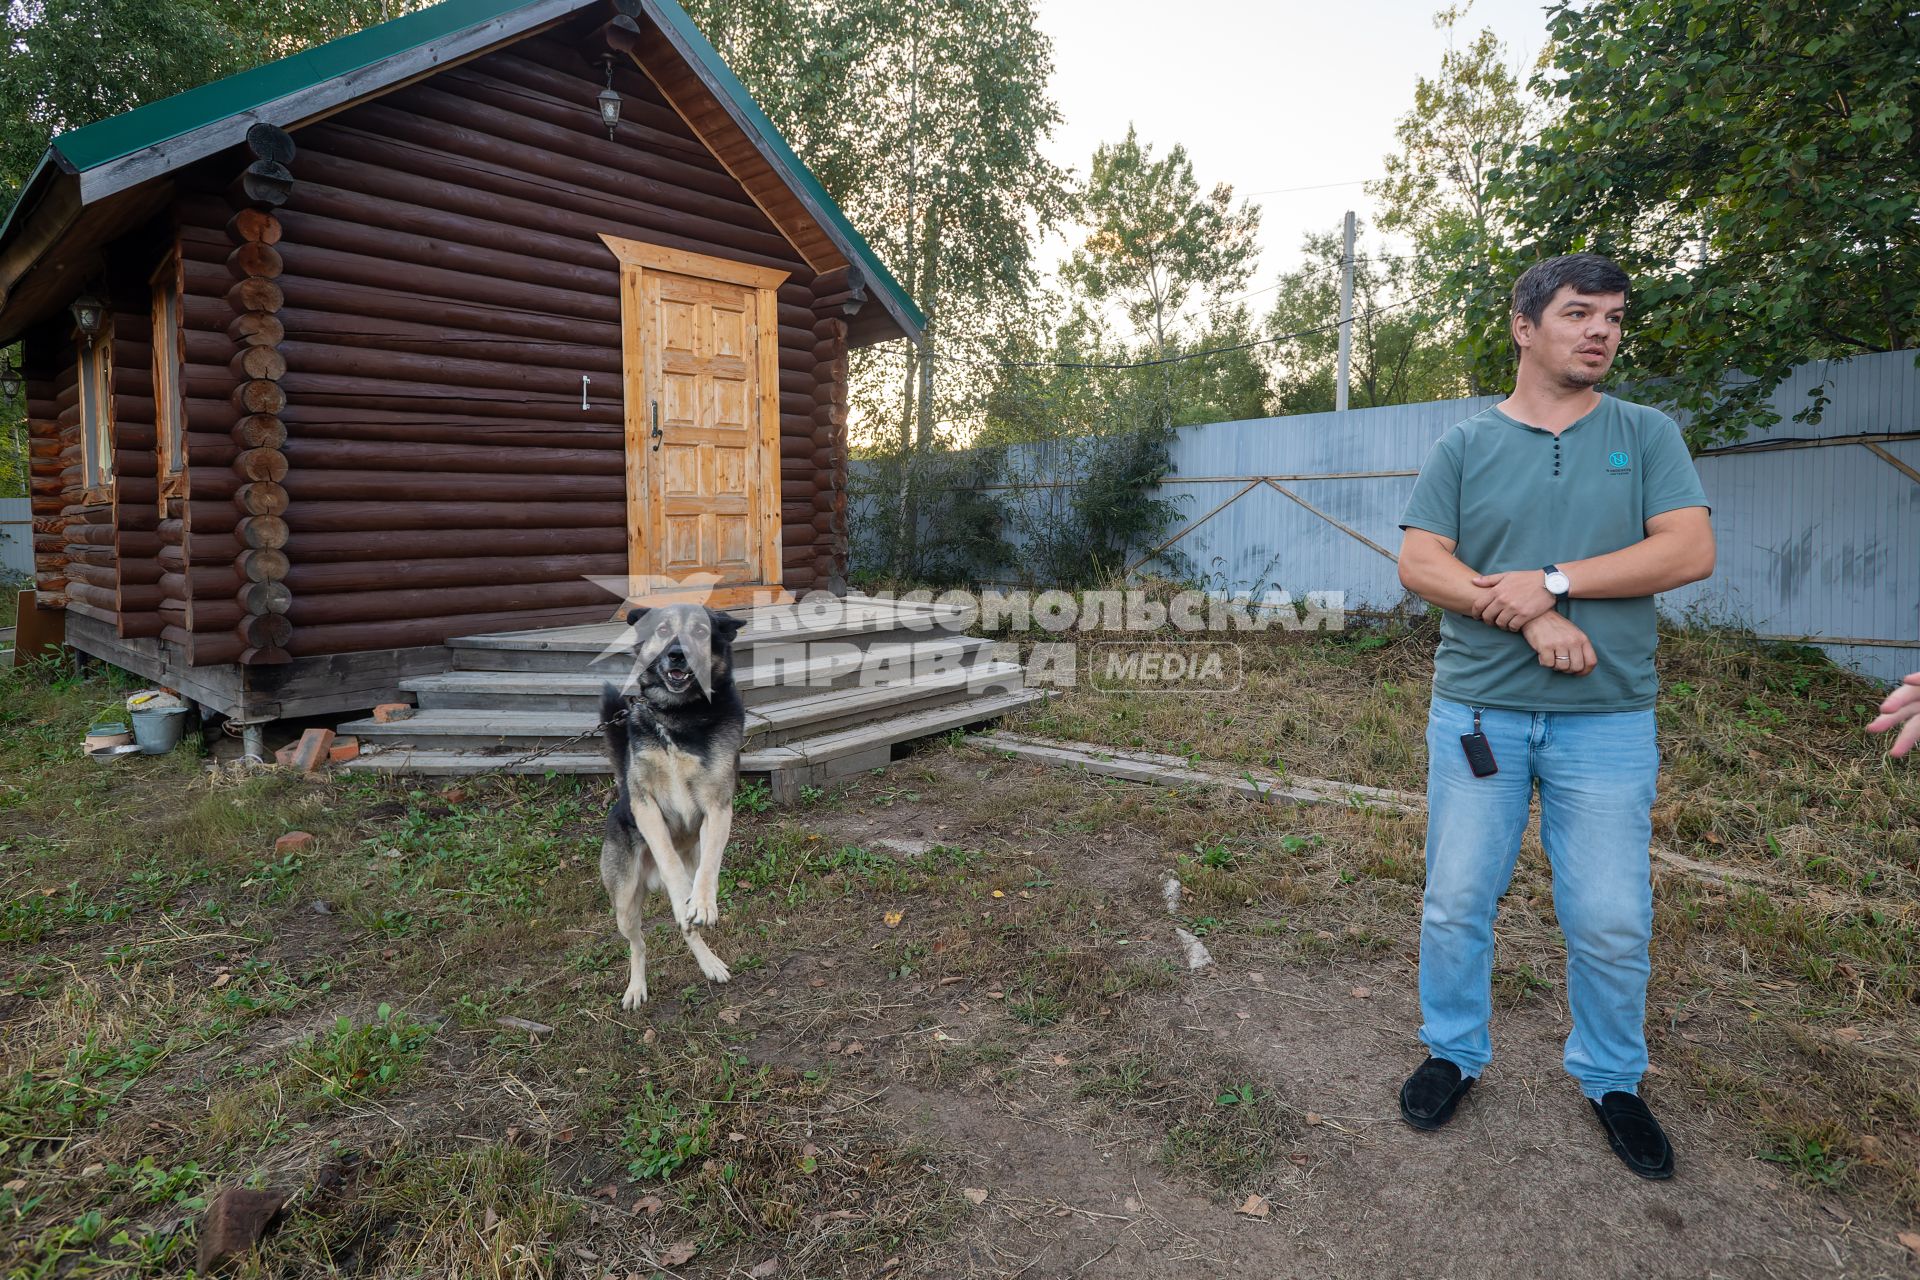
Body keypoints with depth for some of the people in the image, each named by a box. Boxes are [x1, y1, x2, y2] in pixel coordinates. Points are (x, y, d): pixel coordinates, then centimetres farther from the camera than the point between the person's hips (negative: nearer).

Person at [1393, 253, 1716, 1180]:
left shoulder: (1646, 436, 7)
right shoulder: (1464, 448, 5)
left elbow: (1689, 551, -5)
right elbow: (1419, 565, -5)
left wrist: (1551, 582, -15)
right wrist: (1531, 618, -16)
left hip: (1608, 719, 0)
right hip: (1478, 711, 0)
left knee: (1612, 921, 7)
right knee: (1455, 904, 7)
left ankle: (1612, 1080, 31)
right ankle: (1454, 1053, 29)